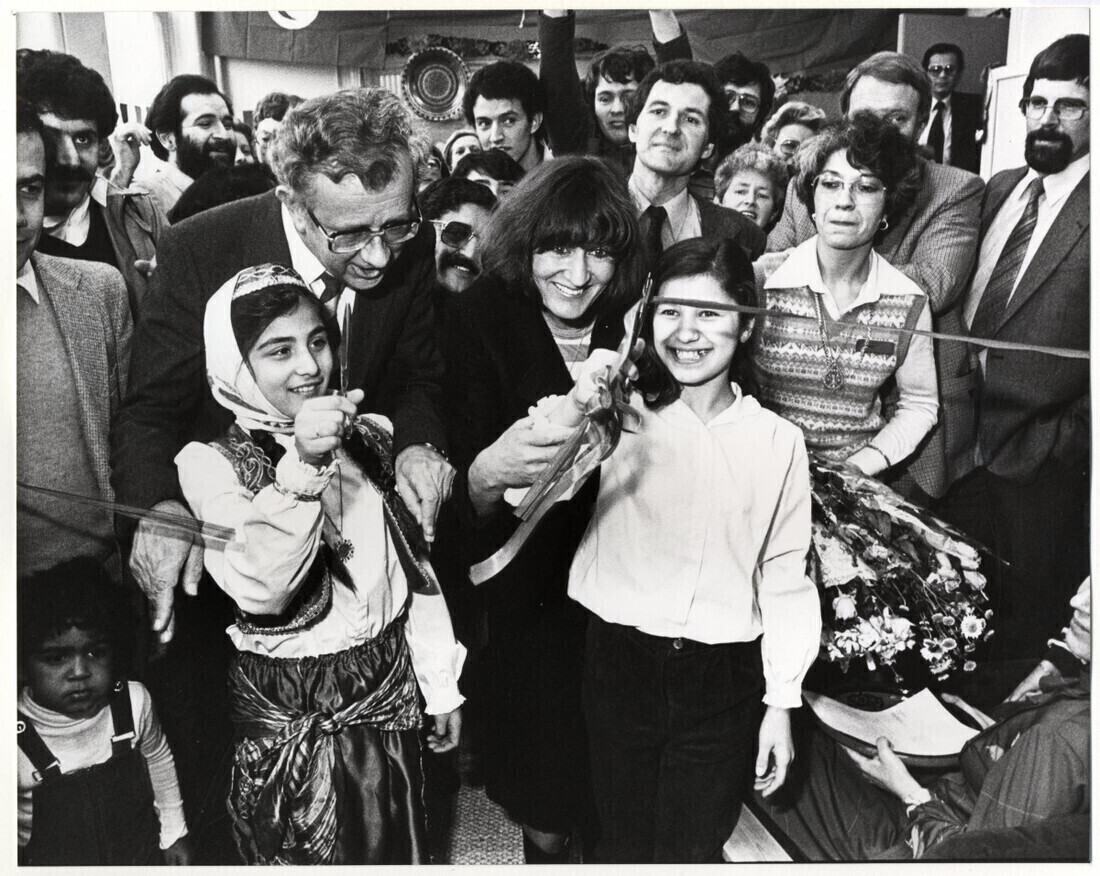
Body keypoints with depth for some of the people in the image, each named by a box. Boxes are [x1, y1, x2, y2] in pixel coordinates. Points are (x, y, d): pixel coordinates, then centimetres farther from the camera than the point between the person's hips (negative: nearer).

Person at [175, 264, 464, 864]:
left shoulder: (371, 436, 0)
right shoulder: (211, 461, -12)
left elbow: (413, 563, 5)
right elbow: (259, 589, -27)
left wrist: (441, 688, 8)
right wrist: (300, 467, -39)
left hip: (389, 692, 4)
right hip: (289, 712, -3)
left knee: (395, 850, 19)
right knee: (307, 855, 15)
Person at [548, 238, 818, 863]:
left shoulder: (778, 441, -3)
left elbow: (785, 576, 3)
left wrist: (781, 705, 4)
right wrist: (574, 406, -31)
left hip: (723, 678, 0)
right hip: (620, 663, 0)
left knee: (691, 852, 14)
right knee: (626, 847, 17)